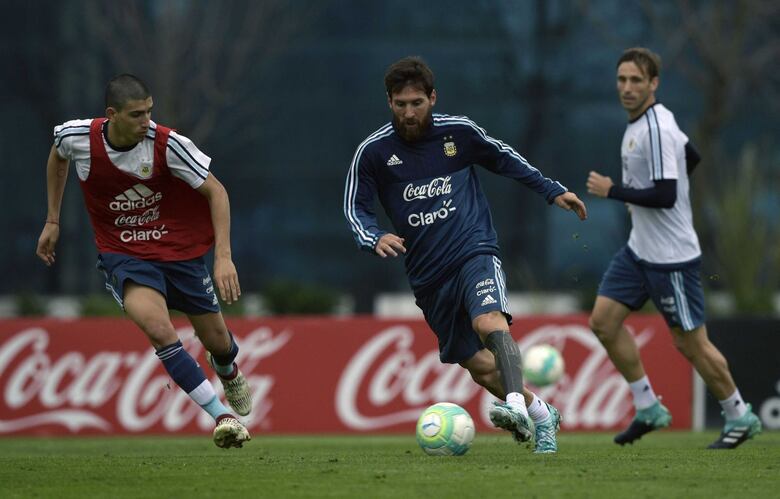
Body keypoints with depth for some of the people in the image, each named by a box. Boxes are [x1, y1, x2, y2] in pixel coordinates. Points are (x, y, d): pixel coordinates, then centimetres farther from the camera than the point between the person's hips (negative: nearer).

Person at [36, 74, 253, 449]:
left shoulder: (167, 144, -22)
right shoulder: (76, 137, -15)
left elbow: (215, 191, -15)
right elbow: (58, 155, 10)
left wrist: (223, 256, -25)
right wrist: (52, 221, 13)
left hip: (180, 251, 0)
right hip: (124, 256, 0)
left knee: (217, 341, 12)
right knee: (157, 327, -28)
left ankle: (229, 373, 53)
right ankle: (222, 416, -22)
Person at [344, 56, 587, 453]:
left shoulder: (459, 131, 1)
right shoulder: (373, 152, -1)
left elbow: (502, 158, 18)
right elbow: (355, 208, 4)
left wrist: (552, 191, 20)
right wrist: (375, 239, -17)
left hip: (474, 250, -2)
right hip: (427, 273, 2)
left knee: (490, 323, -32)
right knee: (479, 365, 1)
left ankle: (517, 407, -48)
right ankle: (541, 416, 23)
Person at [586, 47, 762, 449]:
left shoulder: (656, 129, -21)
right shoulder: (639, 123, 8)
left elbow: (665, 195, -28)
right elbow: (691, 157, 23)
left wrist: (612, 191, -19)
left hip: (670, 257, -10)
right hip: (639, 249, 10)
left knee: (690, 343, -2)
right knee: (603, 321, 3)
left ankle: (740, 418, 15)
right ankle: (648, 409, 11)